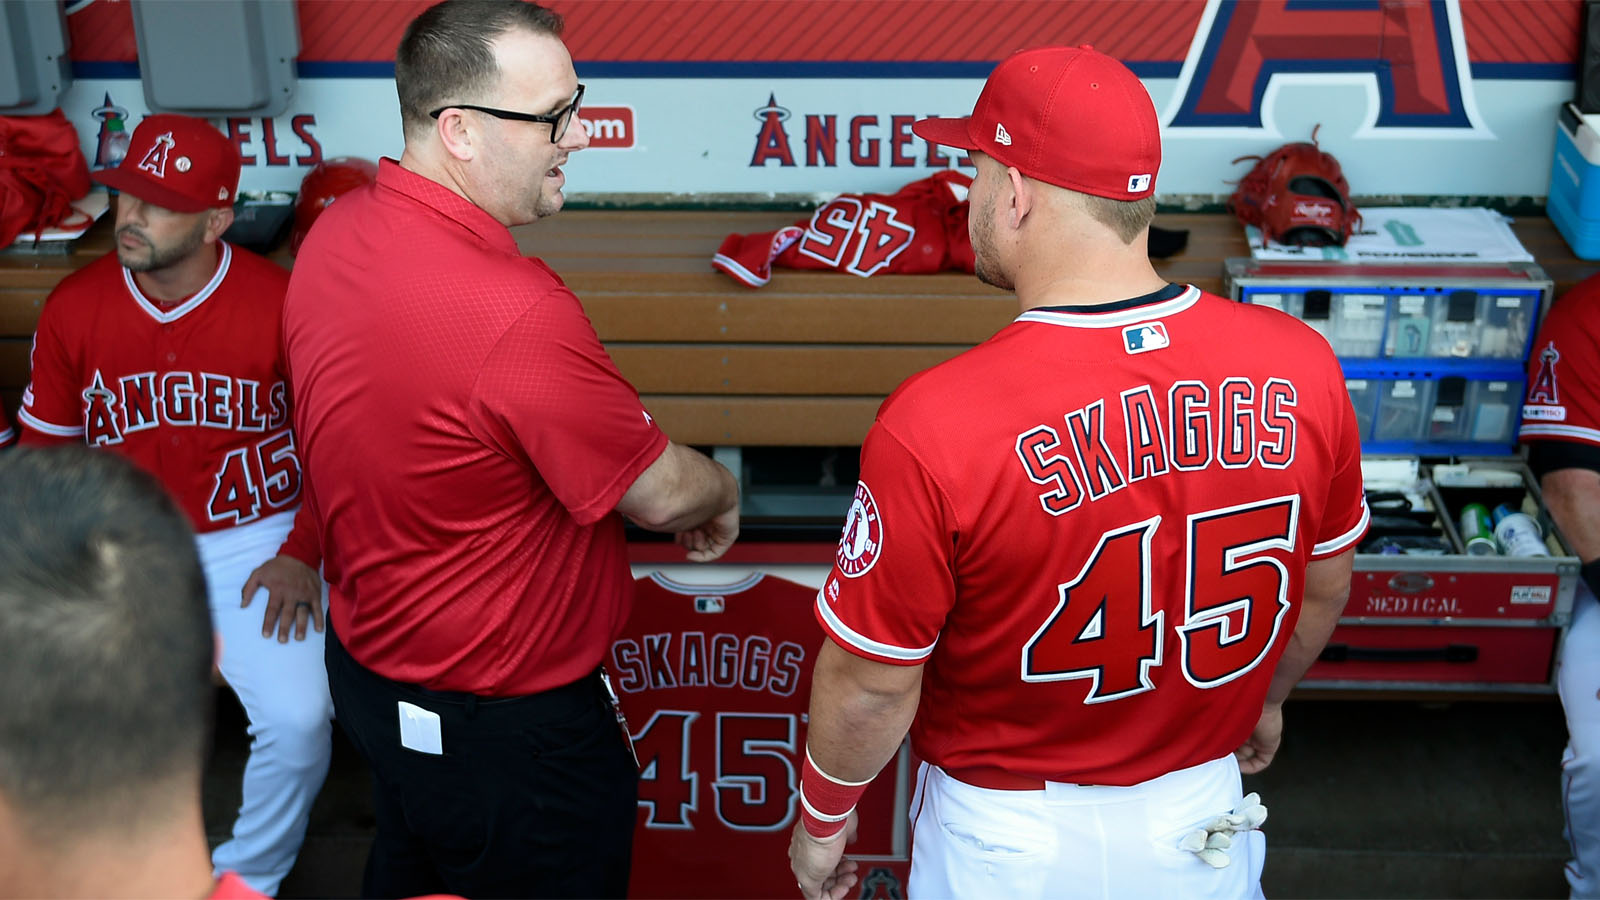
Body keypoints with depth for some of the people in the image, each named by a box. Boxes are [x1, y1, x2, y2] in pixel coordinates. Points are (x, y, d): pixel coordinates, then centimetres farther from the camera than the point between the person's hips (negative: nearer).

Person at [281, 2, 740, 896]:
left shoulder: (335, 230, -7)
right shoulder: (516, 312, -35)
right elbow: (660, 492, -20)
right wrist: (723, 493, 2)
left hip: (367, 662, 9)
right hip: (501, 720, -8)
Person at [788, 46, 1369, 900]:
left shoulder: (934, 426, -29)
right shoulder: (1299, 367, -15)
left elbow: (871, 681, -18)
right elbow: (1324, 587, 2)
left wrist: (821, 821, 2)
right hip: (1204, 821, 4)